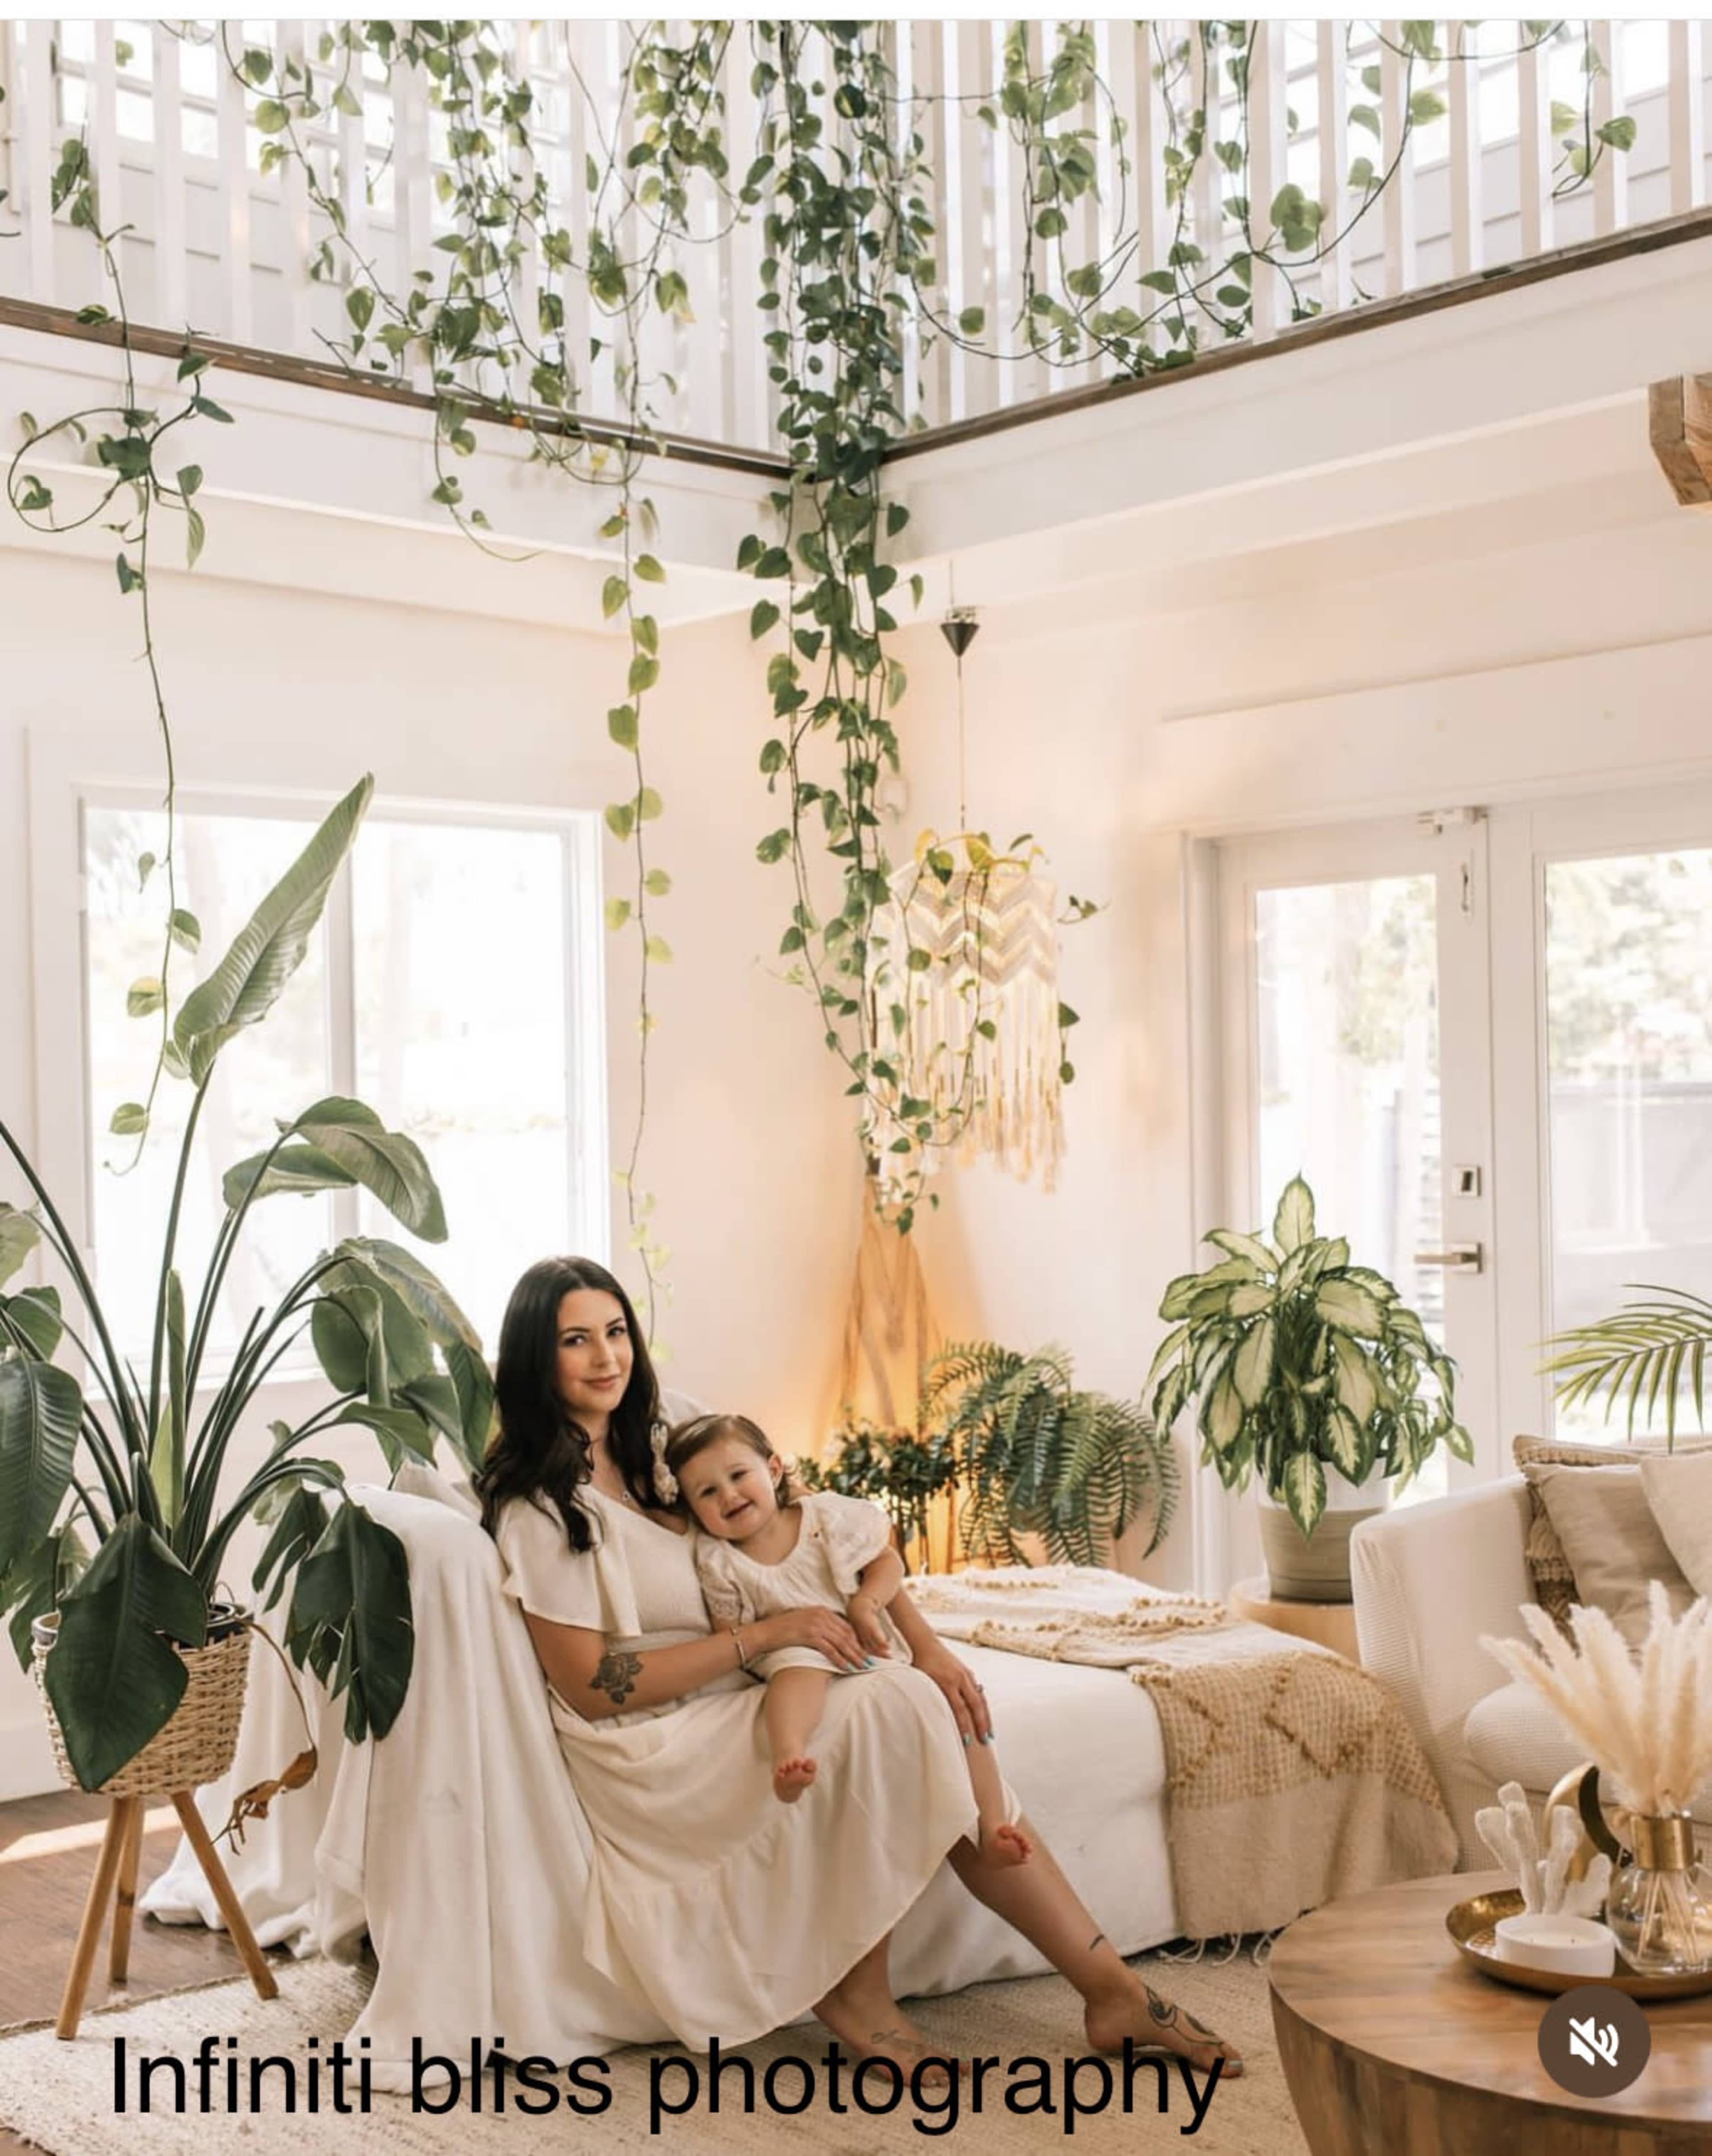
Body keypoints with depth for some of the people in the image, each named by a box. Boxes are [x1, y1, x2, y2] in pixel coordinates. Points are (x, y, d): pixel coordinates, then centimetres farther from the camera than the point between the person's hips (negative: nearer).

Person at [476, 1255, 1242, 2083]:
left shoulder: (653, 1453, 11)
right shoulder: (537, 1508, -10)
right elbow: (591, 1689, -16)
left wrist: (925, 1643, -6)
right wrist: (765, 1636, -18)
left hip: (735, 1707, 7)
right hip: (652, 1749, -7)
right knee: (891, 1713, -25)